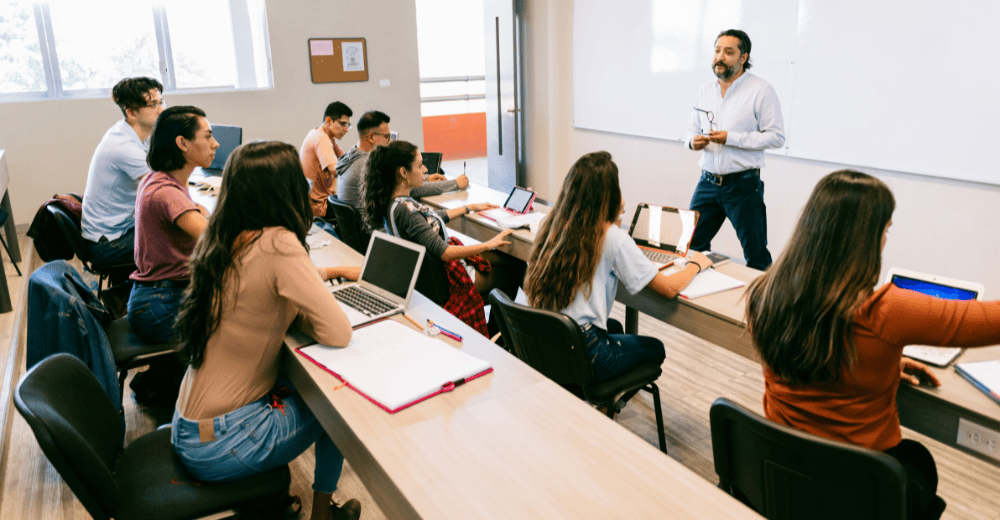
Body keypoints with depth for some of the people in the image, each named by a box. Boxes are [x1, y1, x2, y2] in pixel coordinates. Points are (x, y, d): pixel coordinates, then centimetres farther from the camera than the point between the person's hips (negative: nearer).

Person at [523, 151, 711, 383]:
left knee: (614, 327, 36)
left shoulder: (553, 224, -1)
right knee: (655, 348, 23)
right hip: (581, 358, -6)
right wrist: (696, 263, 8)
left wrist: (614, 219, 17)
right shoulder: (613, 238, -18)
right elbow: (670, 288, -11)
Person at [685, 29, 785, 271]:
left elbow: (777, 137, -11)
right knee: (691, 246, 8)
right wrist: (692, 140, -4)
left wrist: (731, 138, -18)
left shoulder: (761, 90, -6)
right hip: (707, 182, 5)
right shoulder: (705, 91, 12)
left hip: (743, 185, -5)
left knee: (756, 256, 2)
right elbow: (693, 129, 21)